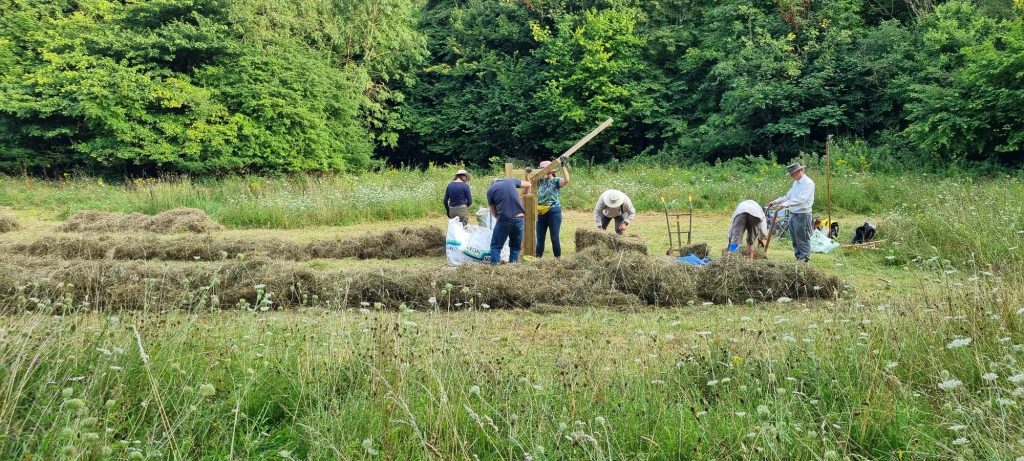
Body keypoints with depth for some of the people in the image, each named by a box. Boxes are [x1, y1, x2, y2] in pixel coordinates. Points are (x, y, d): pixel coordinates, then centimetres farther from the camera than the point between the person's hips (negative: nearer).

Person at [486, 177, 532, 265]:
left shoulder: (490, 190, 7)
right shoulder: (510, 181, 12)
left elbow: (494, 213, 10)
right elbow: (528, 185, 25)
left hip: (504, 219, -3)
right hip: (519, 218, 3)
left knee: (495, 246, 7)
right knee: (516, 247, 17)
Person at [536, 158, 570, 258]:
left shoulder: (556, 181, -6)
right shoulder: (540, 181, 9)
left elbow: (566, 180, -24)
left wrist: (564, 166, -24)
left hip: (554, 212, -5)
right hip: (541, 213, 5)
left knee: (555, 238, 2)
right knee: (540, 238, 10)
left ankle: (558, 258, 12)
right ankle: (537, 257, 16)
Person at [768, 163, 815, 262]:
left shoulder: (808, 183, -13)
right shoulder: (796, 182, 15)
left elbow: (801, 199, -24)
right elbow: (788, 196, 22)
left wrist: (786, 204, -31)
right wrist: (775, 202, 15)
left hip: (802, 215, -9)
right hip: (792, 214, 9)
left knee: (803, 239, -3)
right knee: (794, 238, 12)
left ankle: (804, 259, 2)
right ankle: (799, 257, 20)